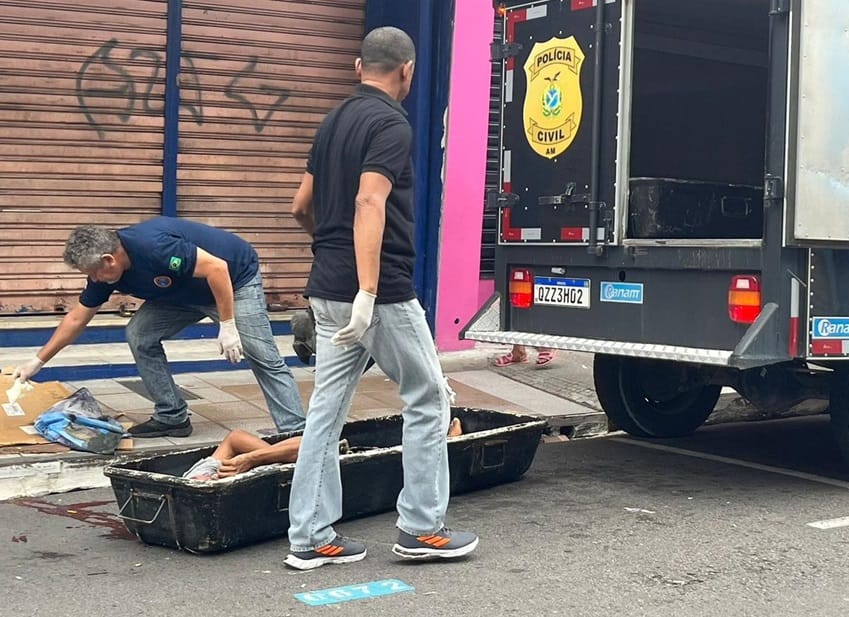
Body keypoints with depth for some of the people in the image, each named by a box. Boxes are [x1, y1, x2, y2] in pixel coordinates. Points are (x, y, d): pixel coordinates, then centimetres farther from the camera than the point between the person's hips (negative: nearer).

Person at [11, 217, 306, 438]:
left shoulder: (152, 246, -35)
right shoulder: (105, 270, -8)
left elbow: (216, 267, -33)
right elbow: (76, 318, 5)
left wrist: (228, 326, -30)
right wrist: (38, 361, 8)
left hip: (235, 278, -8)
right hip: (188, 294, 8)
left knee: (262, 356, -14)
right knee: (140, 335, -3)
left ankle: (296, 432, -12)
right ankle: (172, 417, 5)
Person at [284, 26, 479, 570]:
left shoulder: (334, 122, 14)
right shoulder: (391, 123, -12)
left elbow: (302, 206, 21)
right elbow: (370, 204, -26)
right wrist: (367, 290, -33)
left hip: (327, 289, 8)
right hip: (380, 292, -8)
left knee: (327, 407, 8)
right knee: (428, 399, 6)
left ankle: (311, 537, 10)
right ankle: (421, 530, 11)